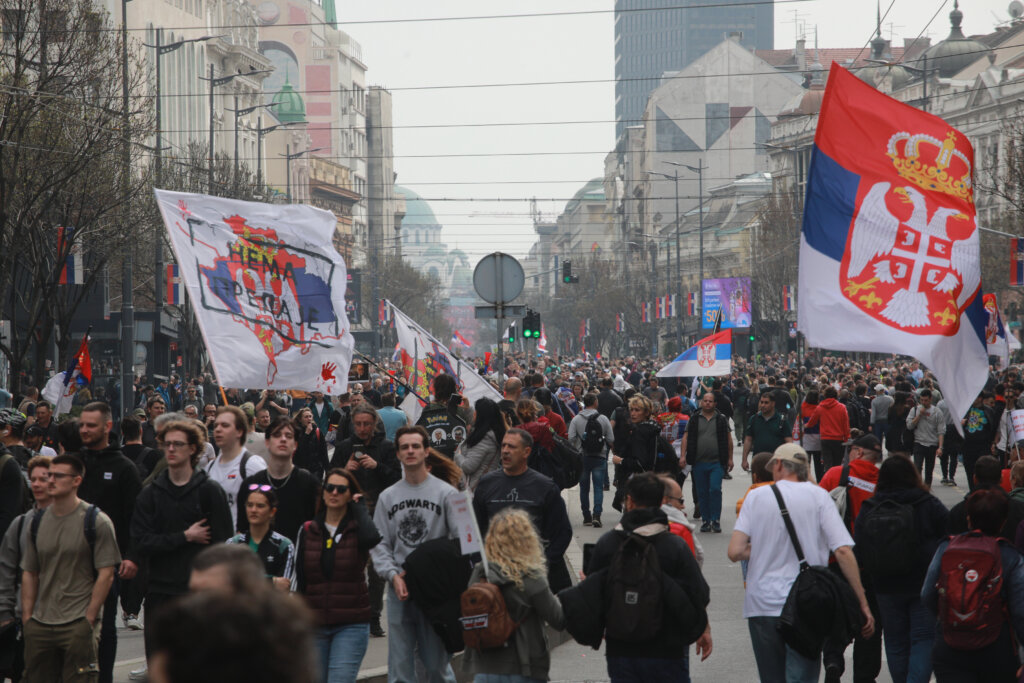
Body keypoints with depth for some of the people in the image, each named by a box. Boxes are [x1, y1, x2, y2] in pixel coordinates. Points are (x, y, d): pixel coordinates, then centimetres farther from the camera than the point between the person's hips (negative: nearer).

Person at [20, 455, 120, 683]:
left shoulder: (96, 522, -4)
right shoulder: (37, 521, 12)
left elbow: (106, 575, -7)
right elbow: (29, 573, 15)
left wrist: (89, 618, -11)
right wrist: (27, 617, 8)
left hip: (78, 625, -5)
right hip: (39, 625, 5)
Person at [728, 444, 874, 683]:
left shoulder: (756, 496, 3)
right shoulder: (818, 496, 1)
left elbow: (735, 552, -5)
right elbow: (843, 551, -7)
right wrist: (863, 603, -4)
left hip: (762, 605, 1)